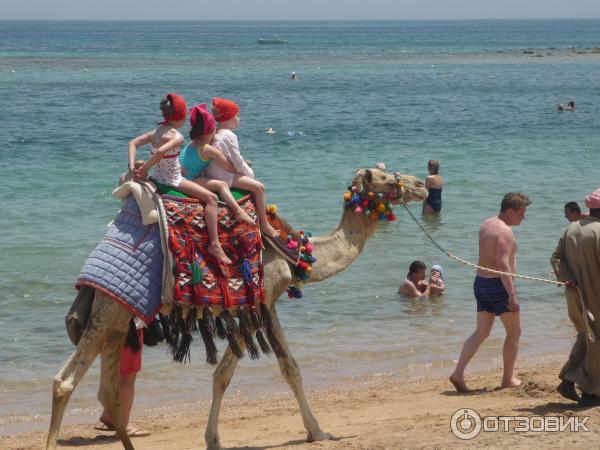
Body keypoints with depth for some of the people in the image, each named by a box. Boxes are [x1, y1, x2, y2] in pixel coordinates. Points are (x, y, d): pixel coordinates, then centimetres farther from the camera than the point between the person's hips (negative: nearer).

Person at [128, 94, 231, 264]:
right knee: (211, 198, -11)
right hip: (172, 181, -8)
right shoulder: (177, 136, -17)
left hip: (157, 177, 8)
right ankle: (214, 244, -18)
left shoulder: (157, 131, 6)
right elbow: (160, 152, -34)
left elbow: (133, 143, 5)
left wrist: (133, 167, -2)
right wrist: (144, 169, -24)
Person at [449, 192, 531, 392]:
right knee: (514, 332, 8)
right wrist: (512, 294, -26)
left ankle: (458, 373, 0)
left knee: (481, 332, 12)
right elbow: (503, 263, -26)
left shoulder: (486, 224, 11)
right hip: (498, 285, -8)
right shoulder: (504, 231, -17)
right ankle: (508, 379, 14)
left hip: (480, 282, 8)